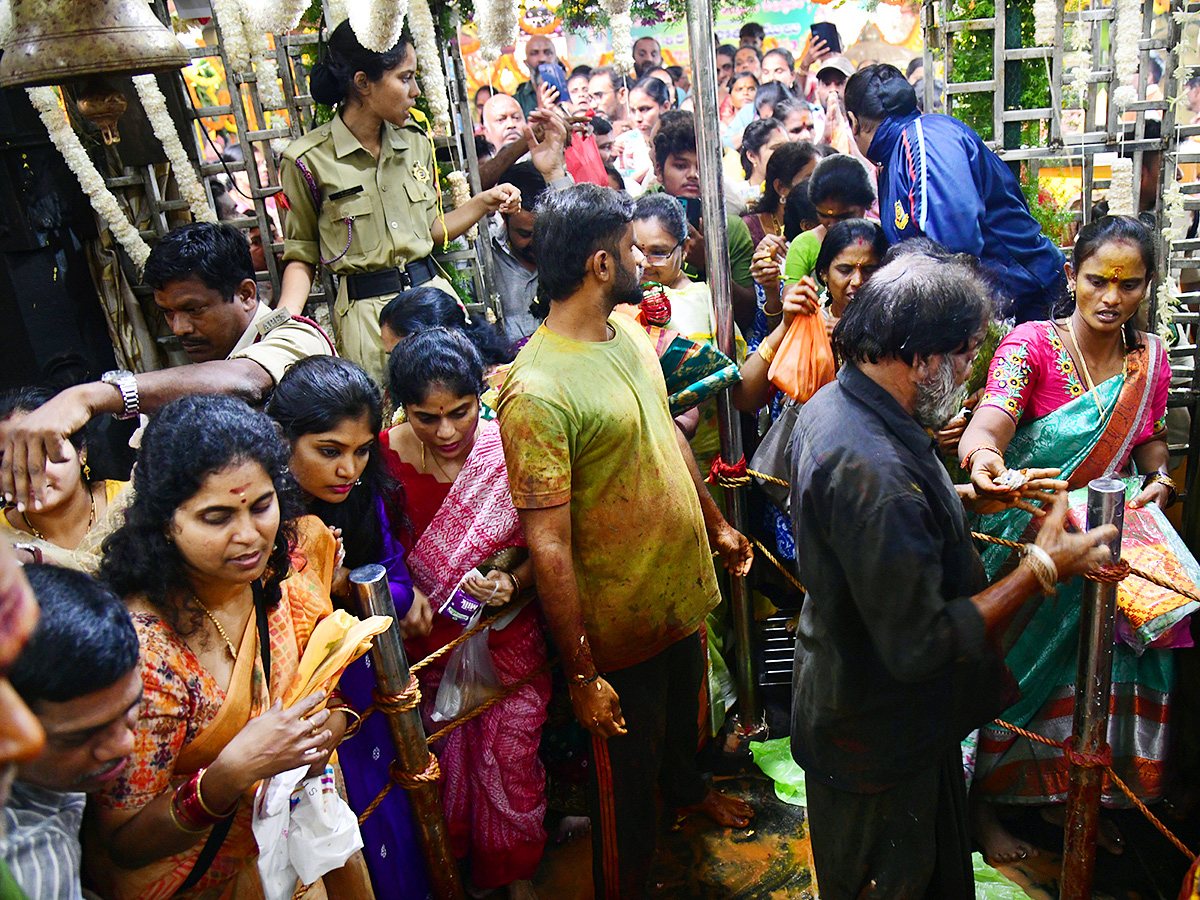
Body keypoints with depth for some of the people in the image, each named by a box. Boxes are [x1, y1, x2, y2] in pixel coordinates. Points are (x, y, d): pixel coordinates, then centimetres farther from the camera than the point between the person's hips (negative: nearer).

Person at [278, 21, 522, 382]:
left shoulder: (416, 142, 8)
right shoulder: (308, 160, -7)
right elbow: (301, 254, 0)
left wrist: (483, 203, 7)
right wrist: (283, 323, -15)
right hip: (365, 311, -4)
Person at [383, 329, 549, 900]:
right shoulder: (388, 456, -15)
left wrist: (511, 582, -26)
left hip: (508, 640, -1)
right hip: (428, 641, 1)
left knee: (511, 760, 13)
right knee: (444, 761, 19)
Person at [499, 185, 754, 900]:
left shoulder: (629, 331, -1)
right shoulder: (537, 390, -29)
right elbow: (548, 547, -27)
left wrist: (716, 524, 19)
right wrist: (582, 674, -22)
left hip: (683, 587, 8)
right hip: (620, 625, -8)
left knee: (685, 712, 33)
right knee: (627, 774, 14)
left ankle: (688, 785, 63)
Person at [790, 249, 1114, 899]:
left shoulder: (832, 402, -4)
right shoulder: (872, 468, -37)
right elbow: (921, 645, -31)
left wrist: (984, 495, 6)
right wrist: (1042, 569, -23)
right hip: (879, 738, -9)